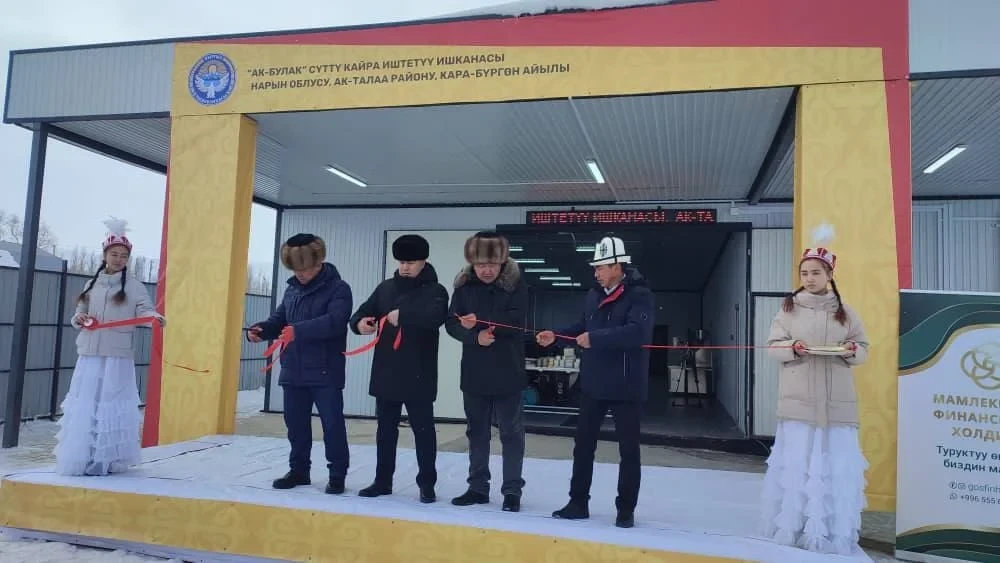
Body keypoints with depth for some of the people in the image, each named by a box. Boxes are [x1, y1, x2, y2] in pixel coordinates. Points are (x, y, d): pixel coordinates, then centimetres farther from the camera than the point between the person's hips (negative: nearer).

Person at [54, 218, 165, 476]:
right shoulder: (91, 284, 14)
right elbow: (79, 314, 19)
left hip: (118, 356, -4)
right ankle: (80, 459, 15)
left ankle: (107, 460, 2)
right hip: (89, 354, 4)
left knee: (111, 406, -3)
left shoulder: (134, 286, 0)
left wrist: (155, 316, -34)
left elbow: (143, 310, -11)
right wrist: (78, 319, -5)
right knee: (84, 407, 6)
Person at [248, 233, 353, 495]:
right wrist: (260, 329, -4)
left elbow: (334, 322, -24)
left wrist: (299, 330, -34)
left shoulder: (338, 289, -9)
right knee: (296, 424, 15)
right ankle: (299, 470, 29)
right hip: (293, 372, 7)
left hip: (325, 373, -7)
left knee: (332, 424, 0)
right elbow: (279, 319, 17)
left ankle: (337, 475, 12)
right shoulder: (292, 288, 12)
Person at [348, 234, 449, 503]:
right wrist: (360, 322, -14)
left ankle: (427, 484, 15)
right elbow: (362, 312, 9)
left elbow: (435, 316, -24)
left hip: (418, 376, -5)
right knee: (386, 429, 14)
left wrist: (402, 316, -30)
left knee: (423, 430, 4)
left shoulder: (435, 291, -4)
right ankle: (383, 481, 25)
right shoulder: (385, 288, 12)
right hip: (386, 373, 5)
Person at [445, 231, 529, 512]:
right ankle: (478, 487, 26)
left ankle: (512, 490, 15)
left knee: (511, 433, 5)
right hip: (474, 373, 4)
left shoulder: (516, 284, -6)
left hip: (507, 373, -3)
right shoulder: (464, 285, 3)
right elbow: (452, 323, -2)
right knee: (477, 432, 13)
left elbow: (515, 320, -18)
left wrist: (480, 322, -24)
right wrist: (475, 337, -20)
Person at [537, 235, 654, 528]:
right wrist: (556, 335, 2)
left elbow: (637, 332, -28)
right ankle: (578, 503, 26)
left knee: (628, 449, 7)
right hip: (593, 384, 7)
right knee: (583, 445, 13)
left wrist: (595, 338, -27)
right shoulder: (594, 295, 8)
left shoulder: (639, 295, -14)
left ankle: (626, 509, 20)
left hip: (626, 386, -7)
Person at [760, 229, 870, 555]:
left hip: (836, 402, 1)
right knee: (796, 463, -1)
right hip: (798, 400, -1)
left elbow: (863, 350, 10)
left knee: (835, 464, -1)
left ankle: (835, 532, 9)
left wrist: (851, 351, -12)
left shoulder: (845, 312, 8)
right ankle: (793, 527, 9)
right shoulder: (789, 309, 6)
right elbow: (773, 347, 3)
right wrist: (793, 347, -17)